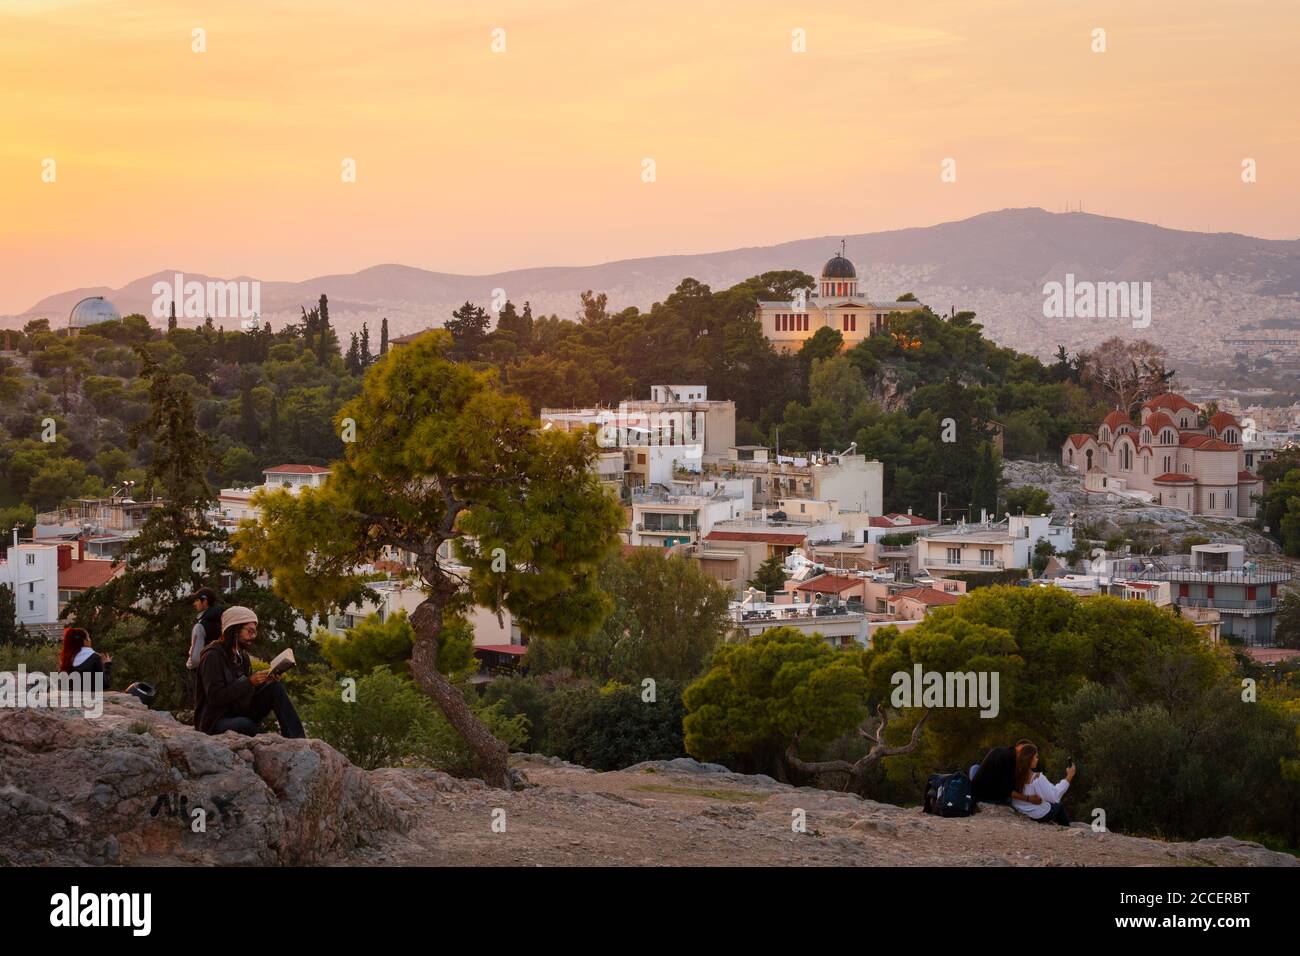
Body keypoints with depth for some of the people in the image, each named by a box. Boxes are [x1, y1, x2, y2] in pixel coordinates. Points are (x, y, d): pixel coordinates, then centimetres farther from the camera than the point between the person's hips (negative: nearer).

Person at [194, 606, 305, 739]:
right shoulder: (212, 656, -14)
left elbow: (247, 693, 12)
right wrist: (250, 682, -25)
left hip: (239, 715, 8)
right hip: (215, 722, -8)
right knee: (246, 725, -41)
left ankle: (297, 738, -16)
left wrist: (266, 680, -7)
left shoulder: (242, 656, 12)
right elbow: (215, 697, -22)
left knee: (276, 688, -8)